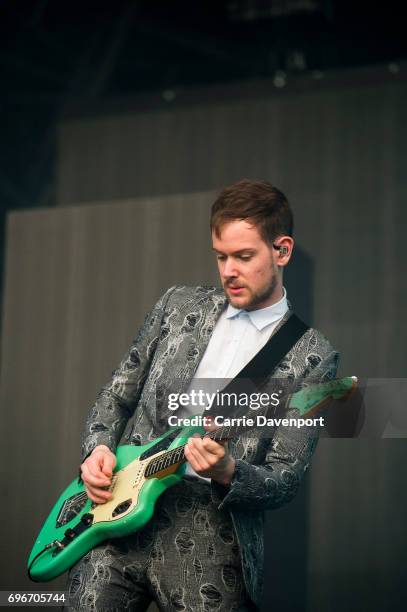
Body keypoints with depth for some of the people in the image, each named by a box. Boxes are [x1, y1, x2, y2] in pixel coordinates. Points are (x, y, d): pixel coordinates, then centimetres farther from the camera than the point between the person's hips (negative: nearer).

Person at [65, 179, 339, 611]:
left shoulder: (312, 357, -2)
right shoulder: (178, 306, 11)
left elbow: (285, 480, -5)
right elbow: (116, 396, 18)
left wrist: (226, 474, -25)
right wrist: (98, 448, -1)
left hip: (212, 541, -3)